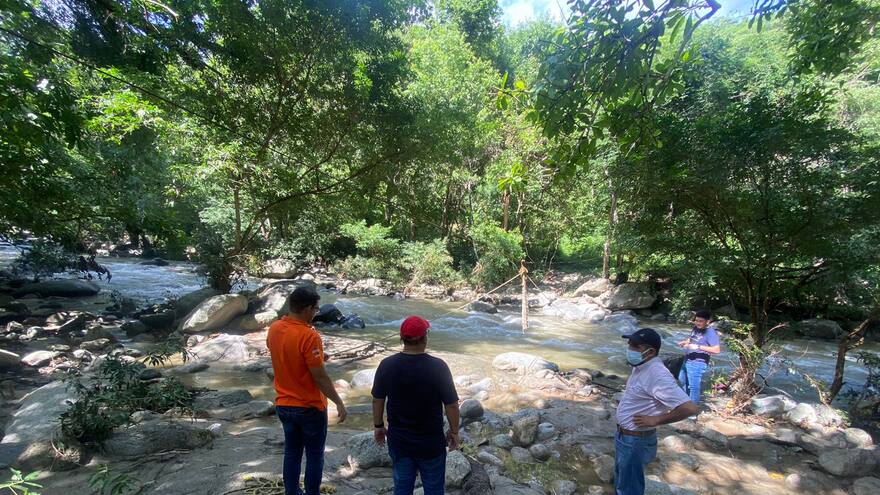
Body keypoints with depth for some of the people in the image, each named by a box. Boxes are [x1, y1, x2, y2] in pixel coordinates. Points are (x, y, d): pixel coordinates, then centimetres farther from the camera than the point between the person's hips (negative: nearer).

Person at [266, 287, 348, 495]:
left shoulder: (274, 329, -3)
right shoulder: (309, 335, -26)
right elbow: (320, 377, -23)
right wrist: (339, 403, -13)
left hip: (283, 405, 7)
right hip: (310, 407, -6)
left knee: (291, 453, 20)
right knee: (314, 456, 11)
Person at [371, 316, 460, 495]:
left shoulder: (386, 365, -11)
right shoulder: (438, 367, -20)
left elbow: (377, 400, 0)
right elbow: (451, 405, -12)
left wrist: (378, 426, 15)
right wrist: (454, 432, 3)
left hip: (398, 440, 3)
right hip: (430, 441, -2)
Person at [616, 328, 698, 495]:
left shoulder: (657, 375, -29)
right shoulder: (641, 367, 0)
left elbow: (690, 408, -34)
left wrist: (656, 420, -24)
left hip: (635, 441, -9)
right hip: (624, 436, 9)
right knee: (621, 480, 28)